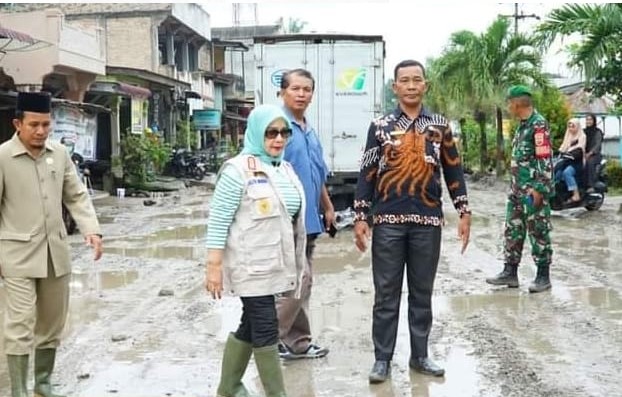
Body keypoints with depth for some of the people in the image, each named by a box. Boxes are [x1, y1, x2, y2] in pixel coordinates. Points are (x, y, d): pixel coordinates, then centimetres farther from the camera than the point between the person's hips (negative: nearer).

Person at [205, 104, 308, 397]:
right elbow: (218, 222, -15)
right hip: (251, 267, -8)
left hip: (274, 264, 8)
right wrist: (214, 267, -18)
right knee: (266, 329, -5)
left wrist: (298, 263, 20)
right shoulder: (238, 170, -13)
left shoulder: (285, 169, 11)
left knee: (250, 326, 15)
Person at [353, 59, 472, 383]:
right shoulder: (380, 126, 2)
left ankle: (419, 356, 23)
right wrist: (360, 217, -3)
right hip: (388, 222, -1)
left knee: (422, 293, 11)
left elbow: (453, 171, 9)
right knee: (386, 294, 5)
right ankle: (382, 359, 15)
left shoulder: (439, 126, 6)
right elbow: (367, 174, 2)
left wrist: (464, 213, 4)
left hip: (428, 222, 1)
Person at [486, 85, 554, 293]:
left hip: (533, 190, -9)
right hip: (517, 188, 9)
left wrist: (539, 189, -21)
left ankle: (543, 276, 7)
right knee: (512, 230, 10)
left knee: (538, 232, -1)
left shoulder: (539, 125, -14)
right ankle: (510, 272, 17)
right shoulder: (522, 125, 15)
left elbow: (545, 160, -19)